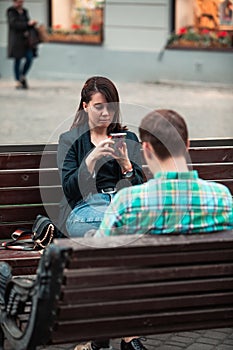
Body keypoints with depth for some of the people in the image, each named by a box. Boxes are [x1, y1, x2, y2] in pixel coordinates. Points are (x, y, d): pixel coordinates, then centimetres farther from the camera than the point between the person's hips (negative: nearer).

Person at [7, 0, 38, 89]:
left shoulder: (24, 12, 15)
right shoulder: (11, 12, -4)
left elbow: (27, 23, 15)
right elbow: (14, 24, -17)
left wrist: (28, 31, -7)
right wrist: (28, 24, -24)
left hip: (26, 39, 5)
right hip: (16, 39, -5)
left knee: (29, 59, -4)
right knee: (18, 60, -3)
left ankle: (23, 76, 17)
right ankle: (18, 82, 4)